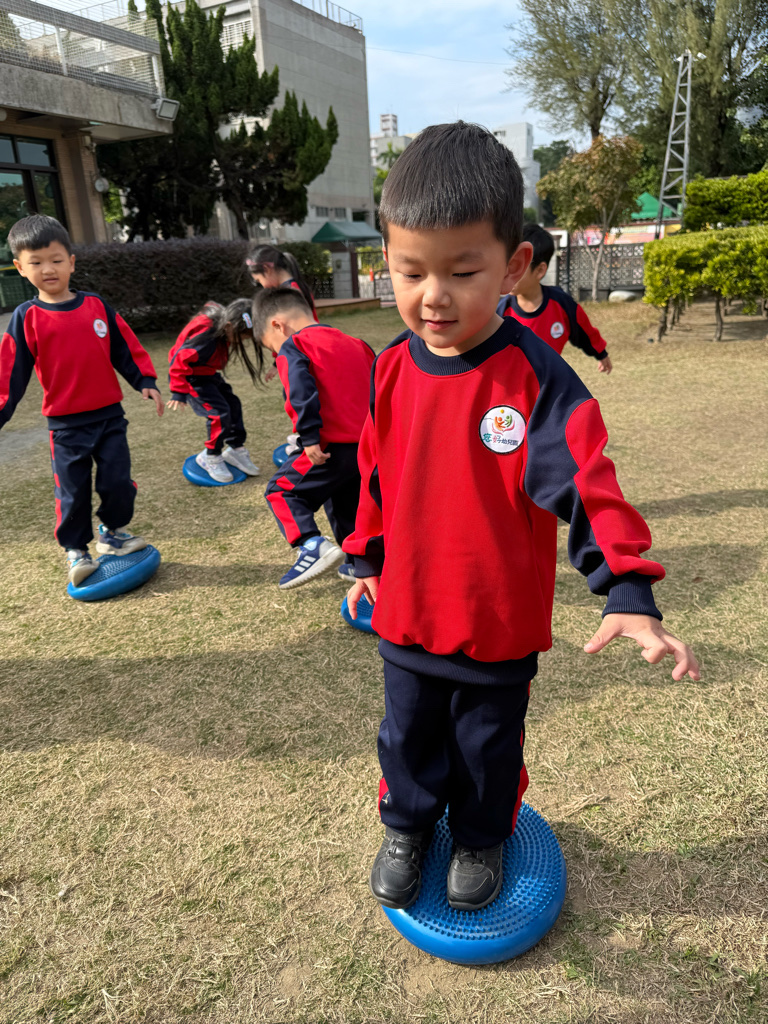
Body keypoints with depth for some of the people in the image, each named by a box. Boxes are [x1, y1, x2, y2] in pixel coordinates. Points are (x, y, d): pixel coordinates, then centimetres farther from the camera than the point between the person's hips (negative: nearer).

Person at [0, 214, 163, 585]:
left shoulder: (97, 306, 2)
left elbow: (125, 348, 8)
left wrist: (145, 381, 3)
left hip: (110, 414, 2)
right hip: (65, 424, -1)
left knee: (118, 480, 3)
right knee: (72, 490, 6)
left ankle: (112, 532, 28)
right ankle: (76, 550, 23)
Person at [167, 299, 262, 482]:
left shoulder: (223, 328, -8)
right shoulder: (206, 337, -34)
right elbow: (180, 360, -33)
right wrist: (179, 392, -31)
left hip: (208, 374, 9)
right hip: (190, 377, -9)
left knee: (233, 404, 8)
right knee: (219, 412, -15)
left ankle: (236, 449, 20)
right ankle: (210, 458, 3)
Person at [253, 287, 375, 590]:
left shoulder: (292, 348, -3)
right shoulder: (353, 343, 20)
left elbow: (303, 392, -20)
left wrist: (310, 437, -23)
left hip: (332, 447, -8)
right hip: (369, 445, 8)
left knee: (282, 490, 6)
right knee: (346, 501, 25)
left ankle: (312, 545, -11)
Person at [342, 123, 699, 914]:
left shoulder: (534, 376, -19)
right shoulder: (391, 370, -5)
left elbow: (586, 484, -23)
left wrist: (627, 592, -31)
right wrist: (367, 558, 14)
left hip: (499, 623, -3)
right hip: (407, 614, 4)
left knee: (488, 746, 21)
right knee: (407, 737, 23)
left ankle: (481, 840, 49)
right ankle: (406, 827, 51)